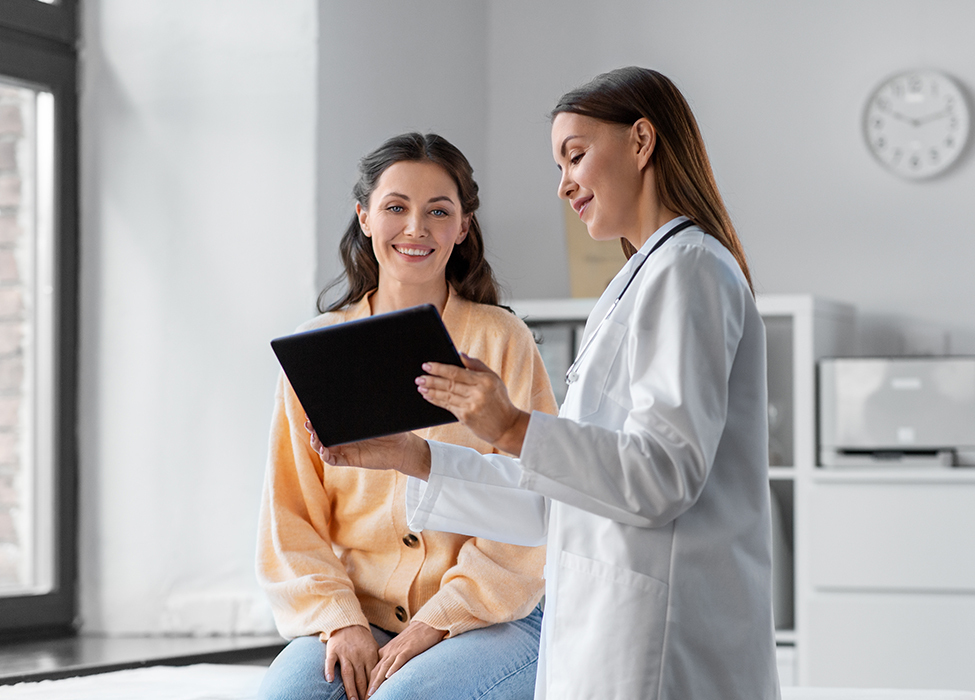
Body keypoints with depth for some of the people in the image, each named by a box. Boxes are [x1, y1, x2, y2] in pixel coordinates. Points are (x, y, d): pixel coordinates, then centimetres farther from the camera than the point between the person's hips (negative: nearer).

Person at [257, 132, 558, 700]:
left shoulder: (501, 340, 2)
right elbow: (290, 515, 8)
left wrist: (437, 621, -12)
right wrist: (340, 620, -7)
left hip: (487, 622, -2)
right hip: (355, 621, 2)